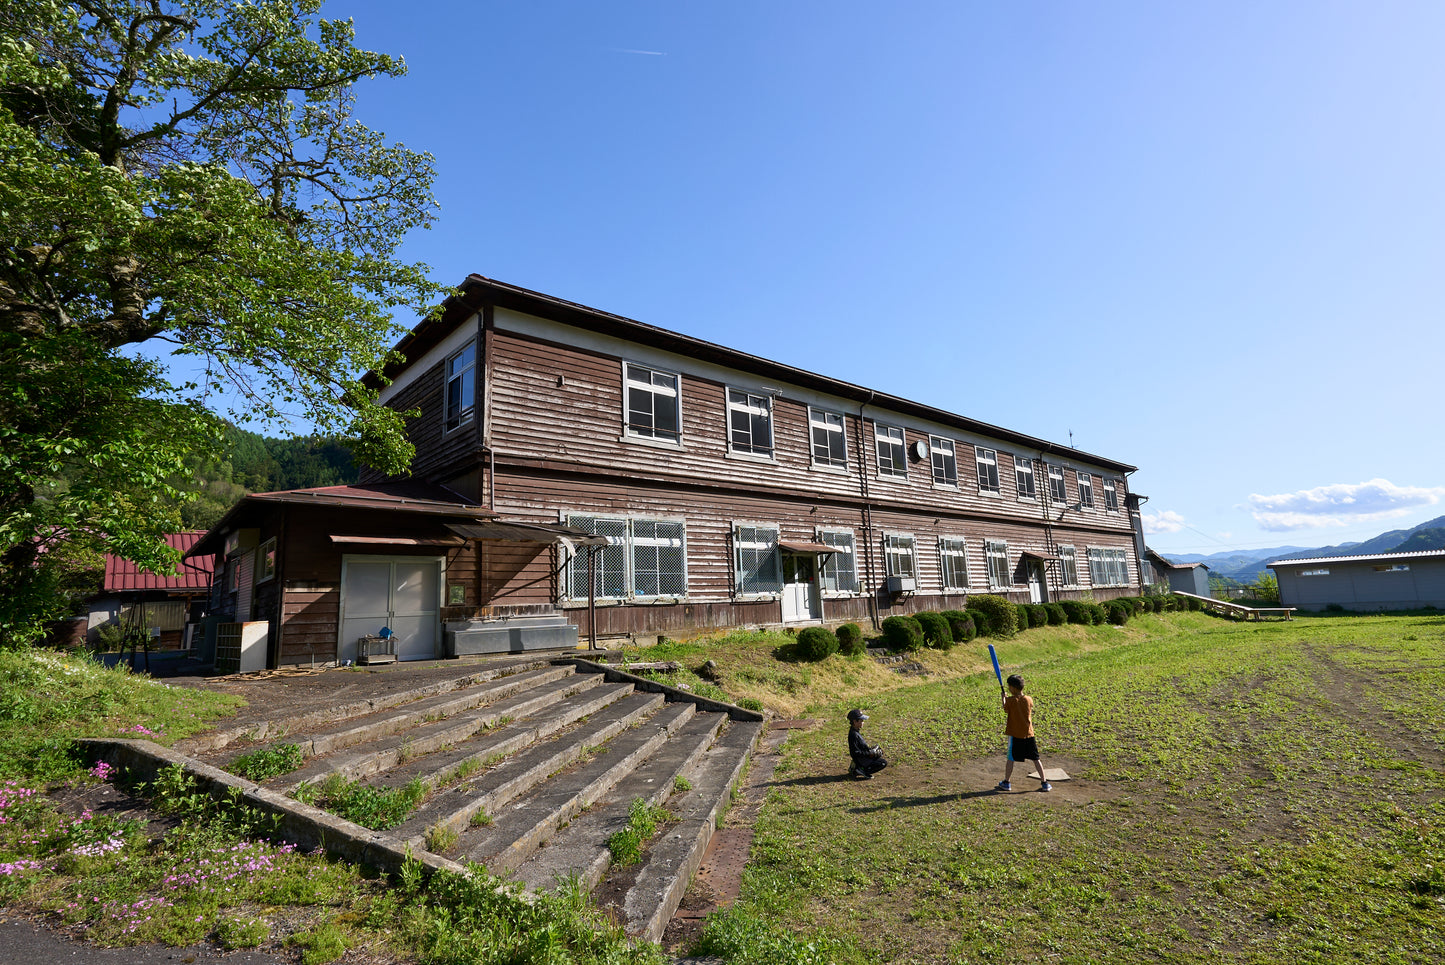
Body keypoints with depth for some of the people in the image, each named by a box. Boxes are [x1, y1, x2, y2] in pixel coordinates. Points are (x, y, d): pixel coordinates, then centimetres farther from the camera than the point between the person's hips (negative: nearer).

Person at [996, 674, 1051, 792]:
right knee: (1036, 759, 13)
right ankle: (1044, 783, 18)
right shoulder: (1029, 700, -4)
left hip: (1015, 735, -3)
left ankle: (1006, 783, 13)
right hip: (1029, 734, 3)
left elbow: (1005, 710, 4)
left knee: (1010, 759, 6)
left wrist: (1003, 698, 20)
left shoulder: (1010, 700, -14)